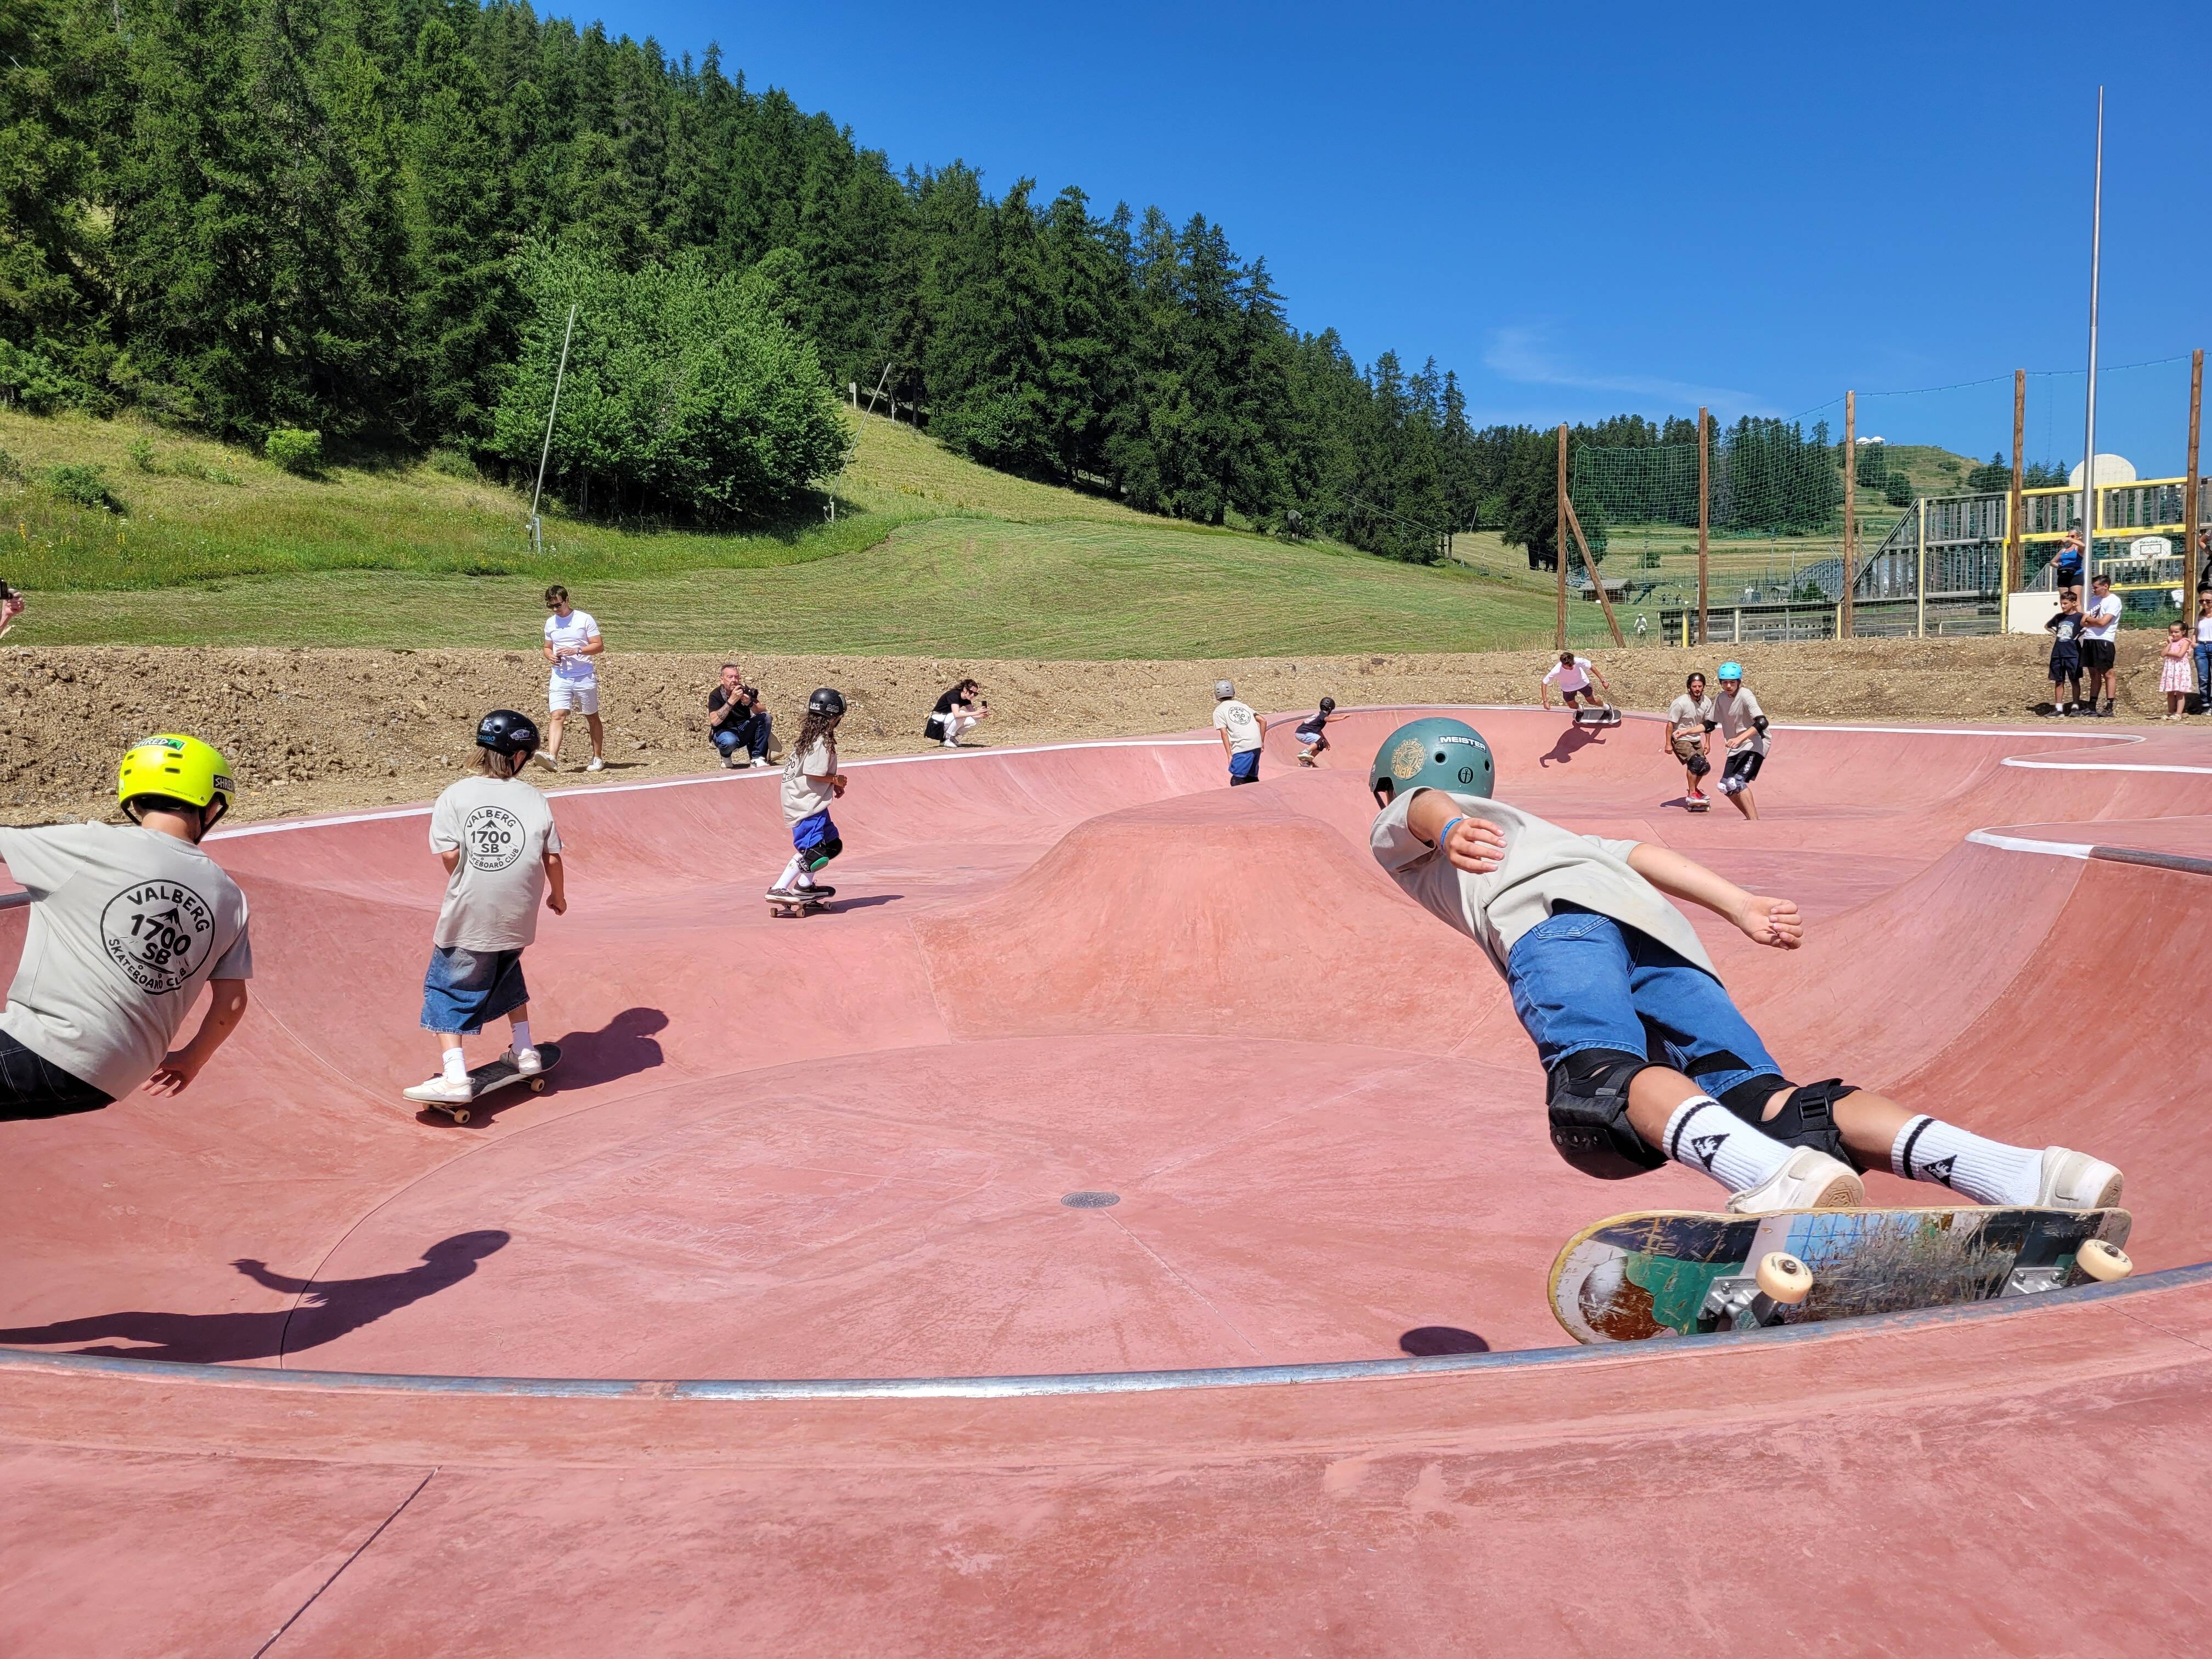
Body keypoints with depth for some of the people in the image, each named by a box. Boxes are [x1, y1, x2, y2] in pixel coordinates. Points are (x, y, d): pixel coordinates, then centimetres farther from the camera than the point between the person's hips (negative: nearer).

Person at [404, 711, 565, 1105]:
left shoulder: (455, 795, -4)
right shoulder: (535, 800, 1)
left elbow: (449, 855, -11)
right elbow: (552, 857, 1)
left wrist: (470, 884, 9)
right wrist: (558, 895, 20)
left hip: (468, 916, -3)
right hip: (518, 920, 3)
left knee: (449, 990, 7)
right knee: (506, 972, 29)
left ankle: (454, 1077, -4)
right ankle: (524, 1052, 32)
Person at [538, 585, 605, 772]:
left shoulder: (584, 619, -3)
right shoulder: (550, 623, 12)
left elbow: (599, 646, -3)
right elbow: (547, 648, 23)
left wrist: (577, 651, -17)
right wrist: (551, 656, -1)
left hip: (585, 677, -3)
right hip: (560, 677, 3)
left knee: (592, 717, 9)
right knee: (557, 716, -14)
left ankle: (598, 758, 20)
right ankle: (552, 757, -28)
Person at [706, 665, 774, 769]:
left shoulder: (745, 690, -2)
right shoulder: (715, 695, -11)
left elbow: (763, 713, -9)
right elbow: (714, 721, -26)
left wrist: (750, 704, -31)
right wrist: (731, 701, -33)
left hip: (744, 732, 4)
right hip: (724, 732, -4)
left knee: (766, 718, -18)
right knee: (729, 741, -39)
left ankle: (758, 758, -16)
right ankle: (726, 756, -1)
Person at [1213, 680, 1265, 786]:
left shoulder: (1219, 711, 7)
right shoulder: (1242, 705, 23)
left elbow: (1224, 734, -4)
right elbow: (1263, 721, 17)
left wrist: (1229, 755, -5)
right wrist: (1262, 742, 21)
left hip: (1242, 747, -6)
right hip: (1257, 745, 6)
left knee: (1237, 780, -3)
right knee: (1252, 778, 18)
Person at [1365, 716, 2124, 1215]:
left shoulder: (1397, 827, 32)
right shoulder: (1540, 830, 46)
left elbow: (1429, 807, 6)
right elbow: (1643, 853, 30)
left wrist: (1453, 831, -15)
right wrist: (1743, 906, 20)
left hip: (1554, 919, -5)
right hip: (1660, 935, 6)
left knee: (1604, 1082, -30)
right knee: (1765, 1100, -10)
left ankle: (1780, 1175, -59)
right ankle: (2028, 1176, -30)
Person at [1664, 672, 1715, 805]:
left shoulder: (1707, 702, -5)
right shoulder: (1680, 703, -24)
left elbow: (1707, 724, 9)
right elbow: (1671, 724, -19)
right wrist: (1668, 744, -19)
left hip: (1696, 740, 7)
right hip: (1680, 740, -7)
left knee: (1705, 767, 13)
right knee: (1695, 761, -25)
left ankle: (1694, 789, 40)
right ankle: (1692, 795, -14)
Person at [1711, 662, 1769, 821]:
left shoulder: (1745, 696, -18)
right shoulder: (1721, 699, 5)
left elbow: (1762, 722, -31)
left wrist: (1739, 739, -42)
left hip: (1754, 744, -9)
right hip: (1735, 748, 9)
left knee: (1737, 782, -25)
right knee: (1725, 787, 9)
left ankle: (1755, 824, -25)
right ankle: (1751, 819, 24)